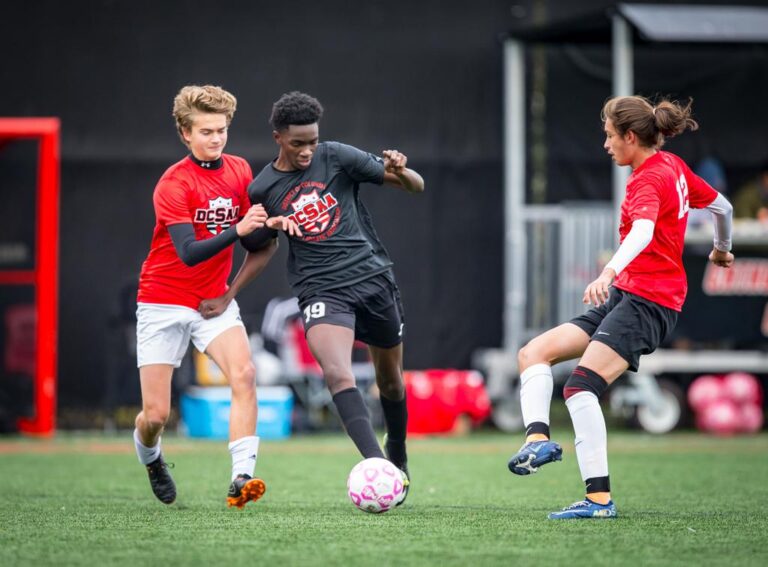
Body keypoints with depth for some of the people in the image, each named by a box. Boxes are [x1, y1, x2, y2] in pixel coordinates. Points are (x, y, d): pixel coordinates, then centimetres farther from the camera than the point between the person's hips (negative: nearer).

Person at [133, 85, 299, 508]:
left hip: (214, 299, 4)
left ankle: (241, 477, -30)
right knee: (156, 415, -3)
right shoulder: (173, 184, -17)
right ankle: (149, 455, 33)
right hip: (164, 302, -4)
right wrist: (237, 229, -38)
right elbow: (189, 253, -26)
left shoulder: (239, 171, 2)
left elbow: (251, 242, 7)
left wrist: (269, 225, -14)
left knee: (243, 374, -25)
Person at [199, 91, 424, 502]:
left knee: (390, 380, 13)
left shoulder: (336, 157, -2)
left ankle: (398, 456, 40)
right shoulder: (263, 190, 3)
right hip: (321, 291, -1)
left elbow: (416, 186, 0)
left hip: (373, 278, 1)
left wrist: (400, 171, -23)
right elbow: (262, 248, 21)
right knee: (338, 374, -27)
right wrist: (227, 297, 18)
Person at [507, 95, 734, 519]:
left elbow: (643, 231, -33)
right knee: (534, 352, 3)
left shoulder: (650, 179, -13)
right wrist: (721, 250, 46)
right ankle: (539, 436, -19)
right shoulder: (674, 167, 14)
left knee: (581, 386, -25)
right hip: (623, 296, 10)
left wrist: (610, 272, -50)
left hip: (647, 301, -10)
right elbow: (722, 206, 26)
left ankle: (600, 499, -27)